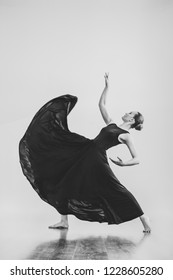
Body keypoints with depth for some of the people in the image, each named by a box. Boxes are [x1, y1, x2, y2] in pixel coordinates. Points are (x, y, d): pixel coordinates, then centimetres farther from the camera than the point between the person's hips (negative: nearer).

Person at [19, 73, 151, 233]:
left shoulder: (126, 136, -2)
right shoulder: (111, 124, 16)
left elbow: (137, 159, -8)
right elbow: (102, 104, 24)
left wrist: (124, 163, -26)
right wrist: (107, 86, 20)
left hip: (97, 159, -7)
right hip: (85, 151, 7)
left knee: (116, 189, -9)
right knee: (66, 184, 7)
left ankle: (143, 218, 5)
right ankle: (64, 221, 18)